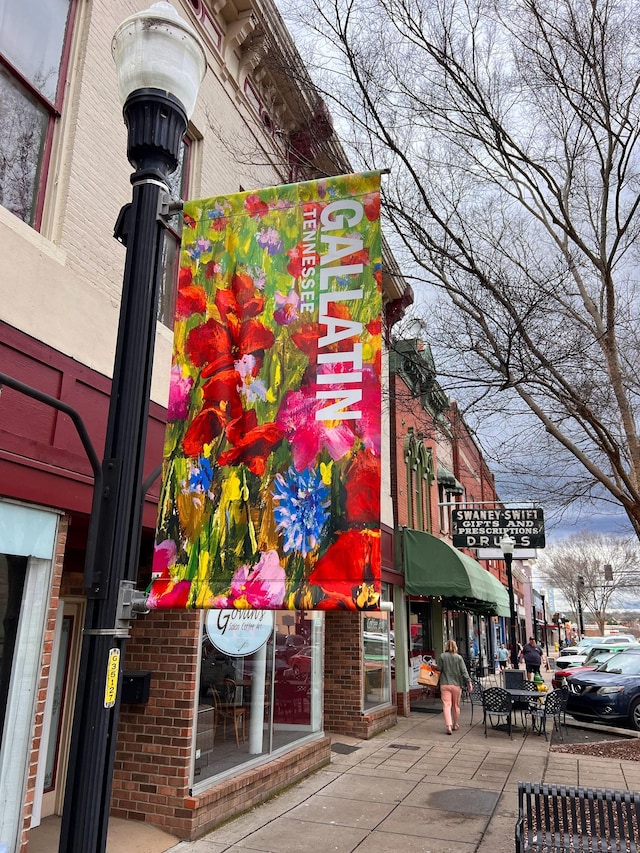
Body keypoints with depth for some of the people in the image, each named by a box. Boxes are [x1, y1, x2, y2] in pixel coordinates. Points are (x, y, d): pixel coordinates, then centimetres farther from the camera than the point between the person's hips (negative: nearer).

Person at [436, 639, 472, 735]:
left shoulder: (442, 656, -3)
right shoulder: (458, 657, -3)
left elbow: (439, 669, 0)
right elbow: (464, 671, -5)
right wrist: (469, 682, -3)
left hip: (445, 685, -1)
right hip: (456, 684, 1)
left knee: (446, 705, -3)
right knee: (456, 705, 15)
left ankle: (449, 726, -17)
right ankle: (455, 725, 26)